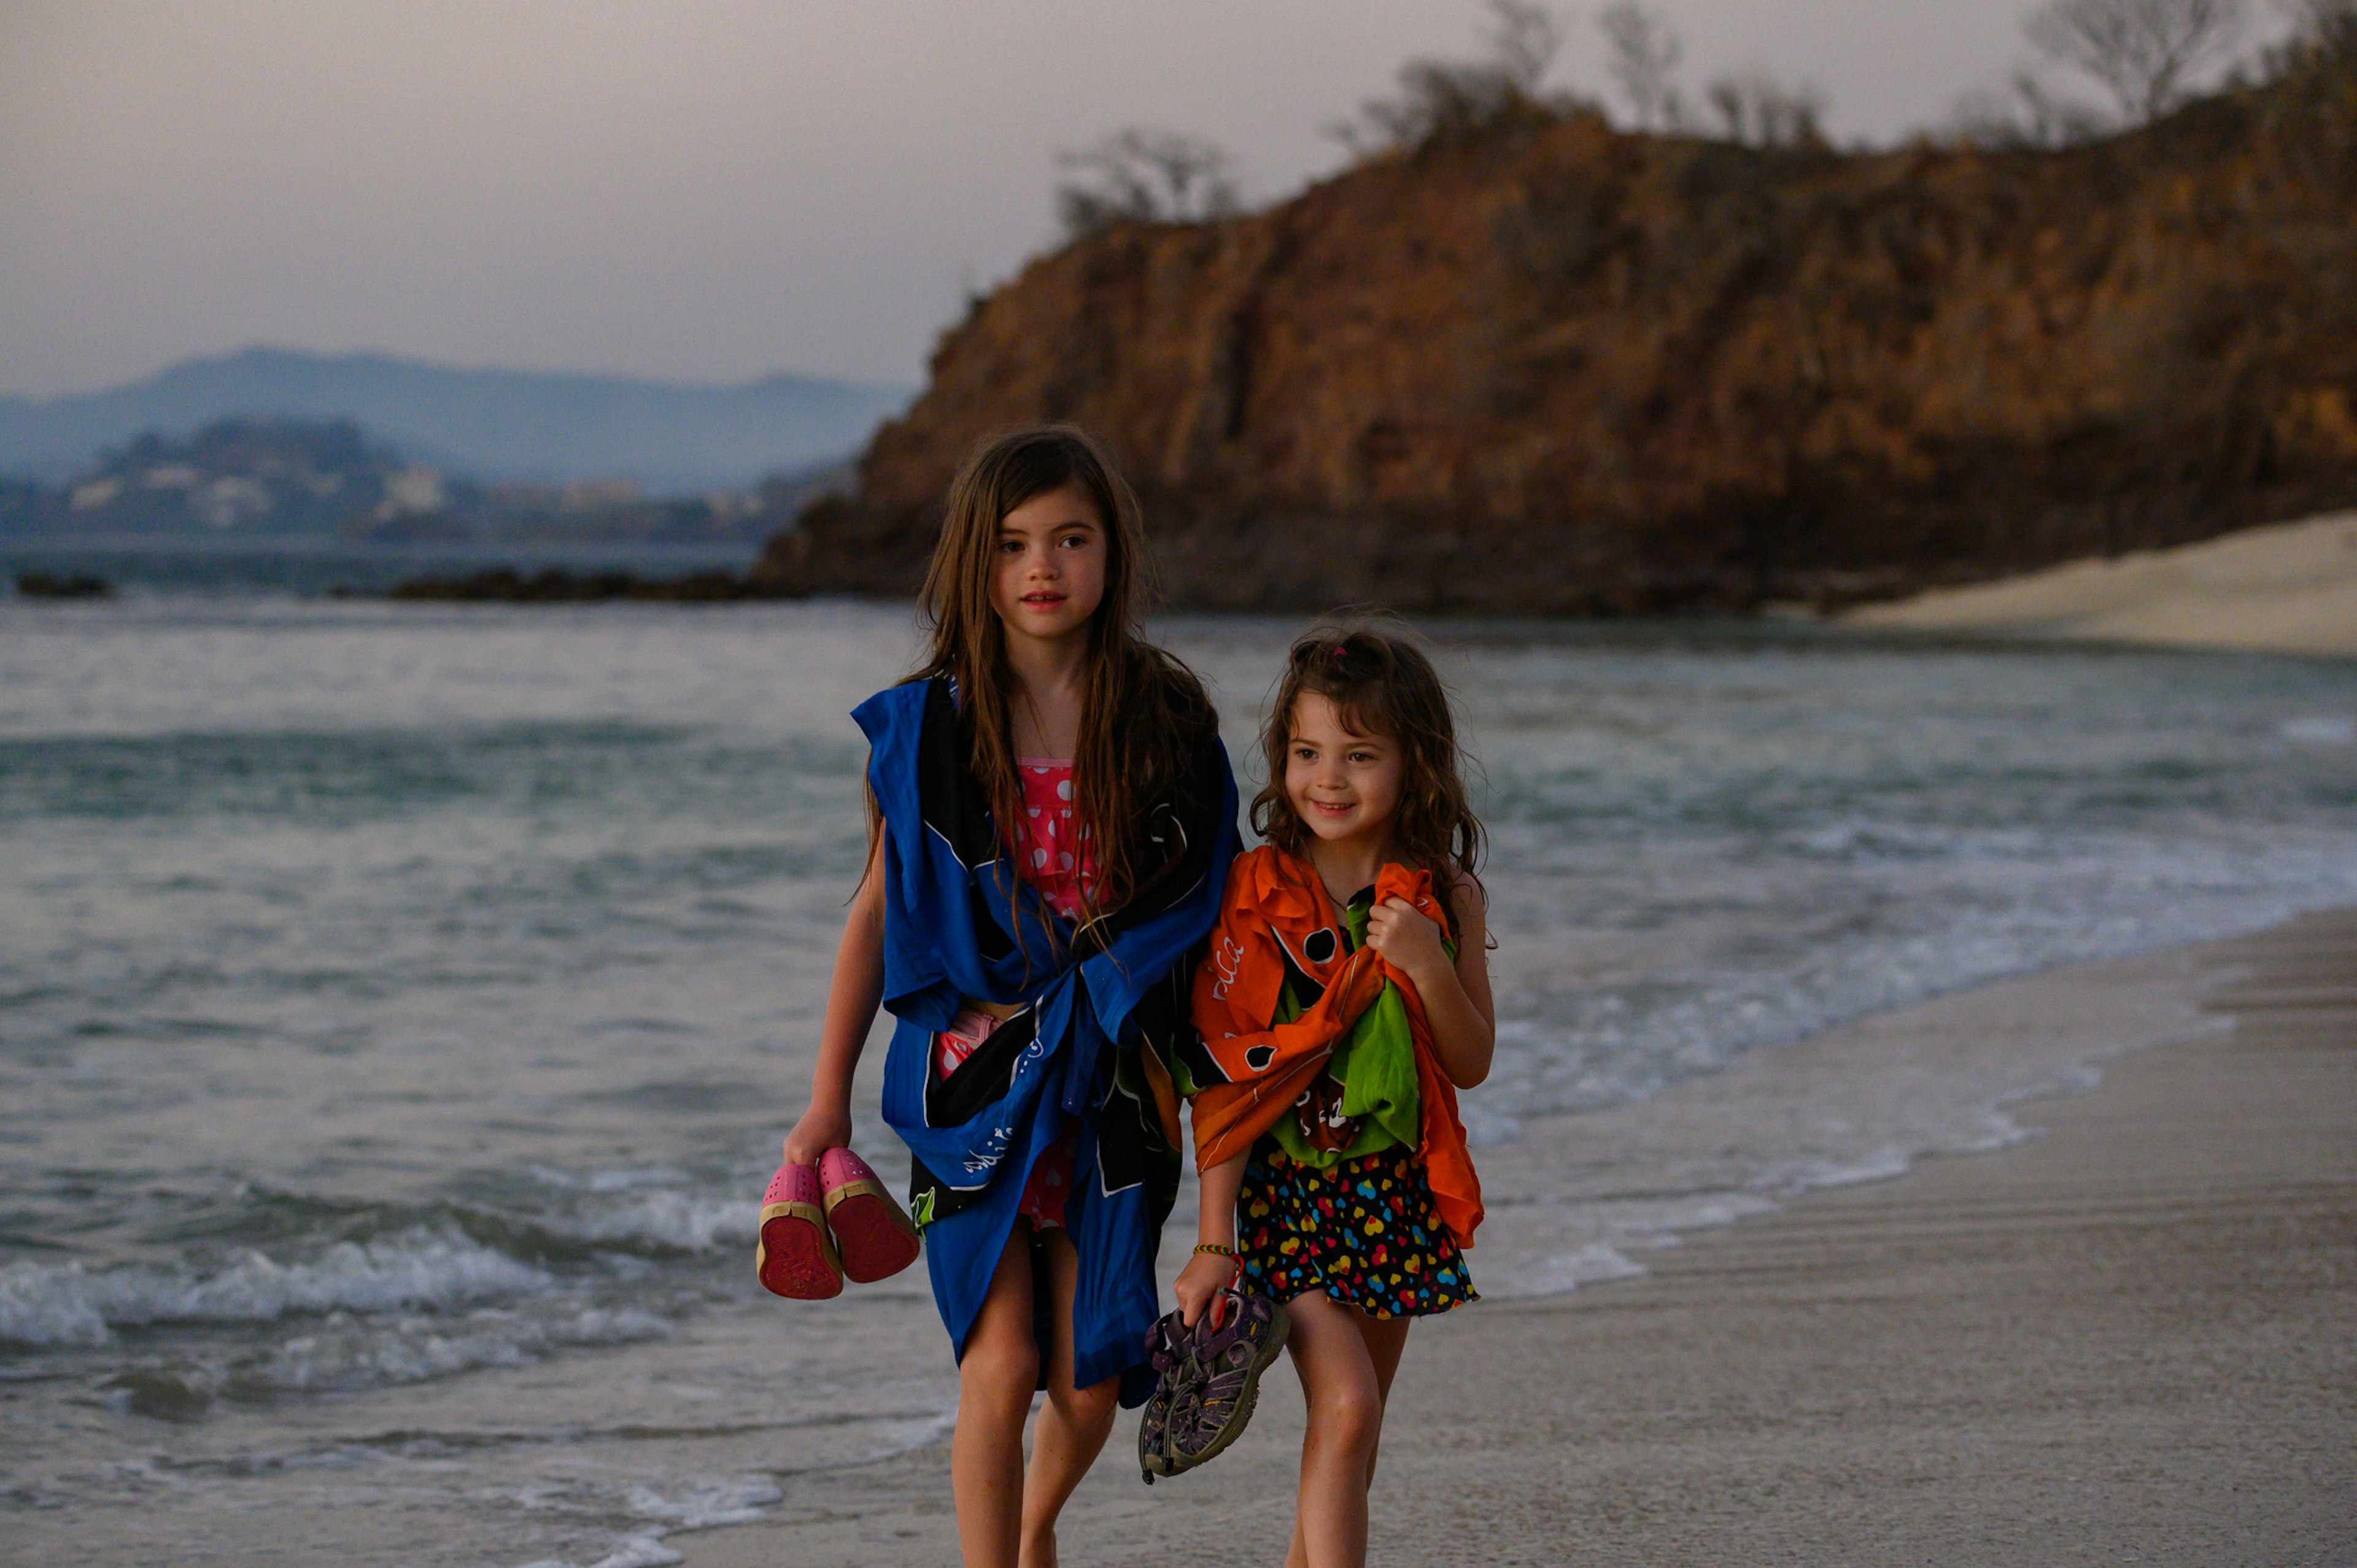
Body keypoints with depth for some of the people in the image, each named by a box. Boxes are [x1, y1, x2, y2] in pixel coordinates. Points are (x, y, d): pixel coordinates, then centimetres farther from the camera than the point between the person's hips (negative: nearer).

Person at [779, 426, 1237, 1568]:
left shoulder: (1167, 721, 0)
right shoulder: (926, 727, -2)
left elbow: (1205, 912, 7)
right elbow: (879, 908, 5)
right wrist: (829, 1098, 6)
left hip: (1112, 1081, 1)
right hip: (977, 1071, -1)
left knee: (1090, 1380, 4)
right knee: (1001, 1366, -9)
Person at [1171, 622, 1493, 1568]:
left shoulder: (1444, 898, 1)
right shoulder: (1255, 896, -8)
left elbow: (1472, 1065, 3)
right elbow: (1223, 1082, -8)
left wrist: (1428, 966, -16)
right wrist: (1213, 1241, -11)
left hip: (1397, 1190, 3)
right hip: (1288, 1189, -3)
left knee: (1350, 1427, 10)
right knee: (1345, 1406, -17)